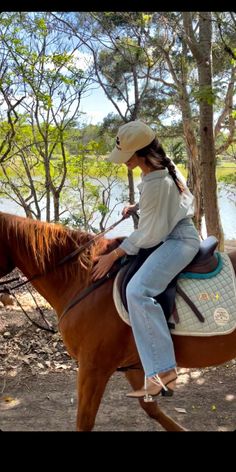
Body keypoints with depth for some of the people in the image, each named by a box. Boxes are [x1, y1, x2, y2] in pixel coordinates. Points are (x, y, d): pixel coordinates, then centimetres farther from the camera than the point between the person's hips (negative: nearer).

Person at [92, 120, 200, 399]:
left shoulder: (155, 183, -25)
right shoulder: (165, 166, 4)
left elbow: (149, 234, -21)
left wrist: (113, 256, -14)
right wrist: (137, 207, 10)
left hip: (178, 241, -11)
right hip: (172, 233, 11)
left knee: (137, 290, -29)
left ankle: (163, 371, -26)